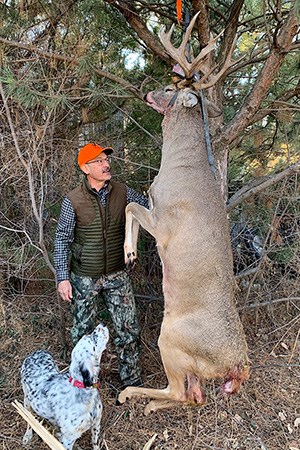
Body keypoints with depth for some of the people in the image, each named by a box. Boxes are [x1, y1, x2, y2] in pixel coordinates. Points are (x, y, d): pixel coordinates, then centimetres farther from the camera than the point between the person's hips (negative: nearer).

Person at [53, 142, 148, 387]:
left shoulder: (122, 192, -5)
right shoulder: (73, 200, -12)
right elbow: (62, 240, -6)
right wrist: (63, 277, -9)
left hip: (117, 275, 2)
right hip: (85, 278, -2)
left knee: (128, 329, 7)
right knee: (83, 330, 14)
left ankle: (132, 380, 29)